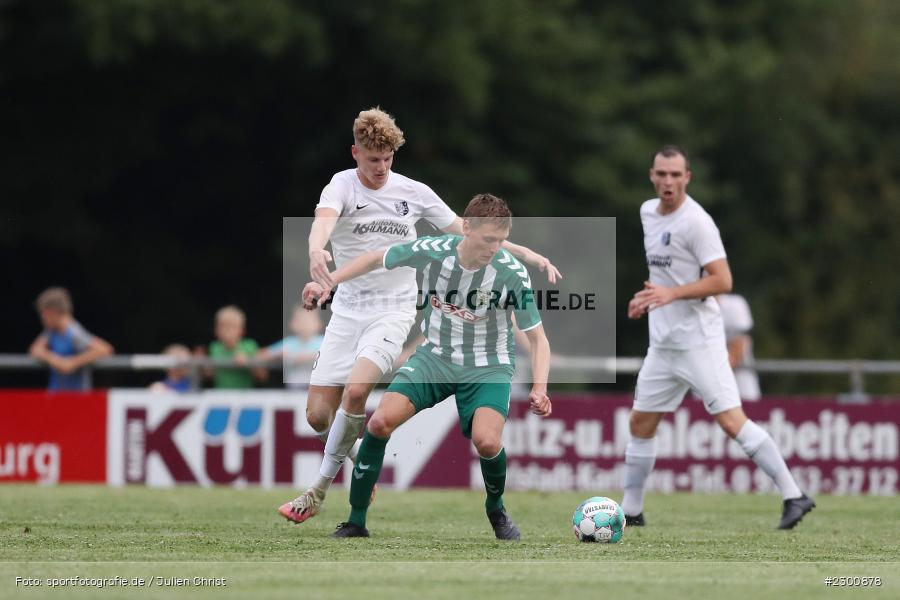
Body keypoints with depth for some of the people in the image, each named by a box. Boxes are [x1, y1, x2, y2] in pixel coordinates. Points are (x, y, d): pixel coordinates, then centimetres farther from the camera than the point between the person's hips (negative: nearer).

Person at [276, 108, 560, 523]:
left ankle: (319, 489, -11)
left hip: (393, 312, -1)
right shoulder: (343, 185, -7)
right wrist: (316, 249, -53)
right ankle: (359, 457, 30)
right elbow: (324, 219, -29)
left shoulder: (414, 192, 1)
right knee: (318, 416, -5)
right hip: (347, 312, 1)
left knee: (356, 390, -26)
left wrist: (525, 254, 3)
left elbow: (465, 231, 10)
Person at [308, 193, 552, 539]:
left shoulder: (513, 273, -19)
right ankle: (356, 522, -3)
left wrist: (539, 388, -22)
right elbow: (376, 259, 5)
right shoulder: (431, 251, -15)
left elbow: (536, 336, -9)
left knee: (487, 442, -28)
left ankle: (496, 509, 7)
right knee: (381, 422, -20)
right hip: (435, 356, 2)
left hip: (488, 365, -2)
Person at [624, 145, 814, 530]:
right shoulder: (648, 213, 11)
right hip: (663, 343, 8)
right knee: (640, 423, 9)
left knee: (731, 419, -14)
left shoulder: (696, 221, -14)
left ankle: (793, 496, -12)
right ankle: (631, 511, 20)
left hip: (699, 340, -8)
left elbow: (722, 281, -19)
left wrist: (672, 293, -25)